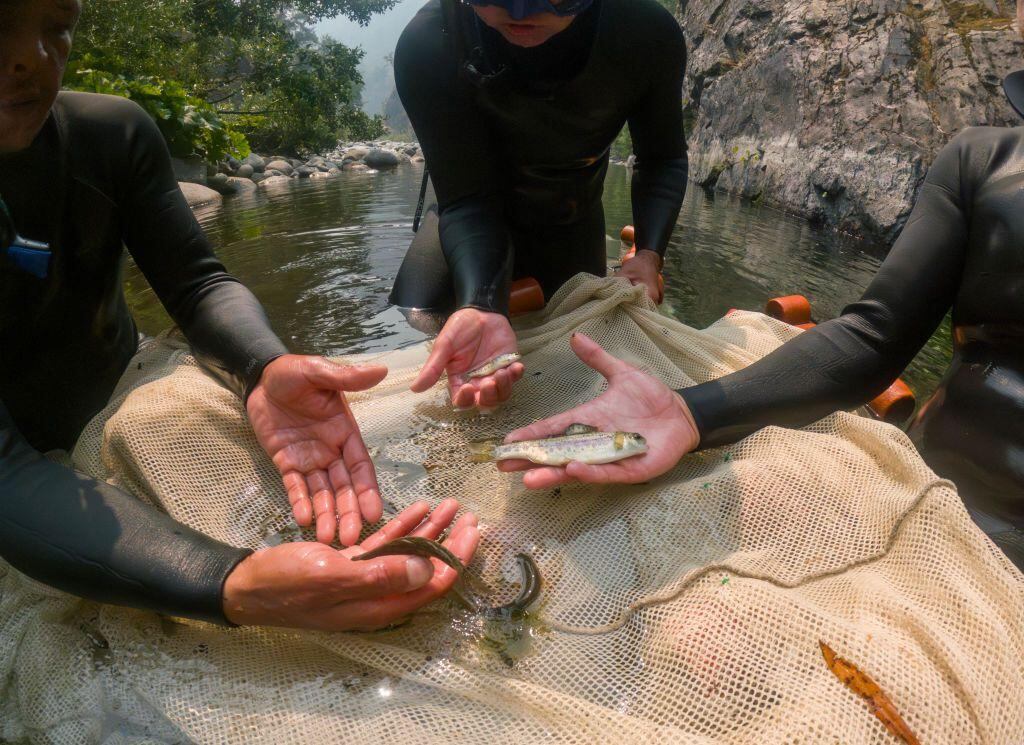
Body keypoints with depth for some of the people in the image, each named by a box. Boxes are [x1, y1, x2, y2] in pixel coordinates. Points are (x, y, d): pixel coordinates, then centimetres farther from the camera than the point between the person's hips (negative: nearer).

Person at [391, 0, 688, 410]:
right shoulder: (427, 44, -34)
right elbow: (468, 201, -33)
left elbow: (663, 160, -12)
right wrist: (480, 309, -52)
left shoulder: (650, 35, -28)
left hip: (574, 223, 2)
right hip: (474, 220, -1)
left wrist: (649, 255, -31)